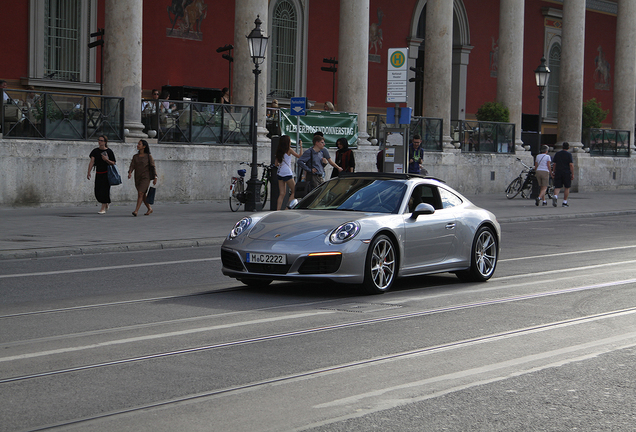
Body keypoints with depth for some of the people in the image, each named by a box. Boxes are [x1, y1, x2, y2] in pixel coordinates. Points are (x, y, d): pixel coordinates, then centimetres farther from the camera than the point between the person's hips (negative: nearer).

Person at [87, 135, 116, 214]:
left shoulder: (109, 151, -3)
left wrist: (106, 160, -19)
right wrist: (89, 172, -10)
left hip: (106, 173, -4)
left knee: (104, 190, -8)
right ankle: (107, 203, 29)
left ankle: (103, 209, -3)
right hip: (98, 173, 4)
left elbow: (113, 163, -1)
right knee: (97, 192, 3)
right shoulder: (95, 151, 5)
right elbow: (92, 162, -1)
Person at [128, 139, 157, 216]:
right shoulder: (135, 156, 10)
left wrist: (155, 177, -6)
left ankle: (136, 211, -25)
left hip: (145, 178, -6)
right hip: (137, 178, 6)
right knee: (143, 195, 12)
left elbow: (153, 166, -1)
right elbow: (132, 165, 1)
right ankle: (150, 209, 28)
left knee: (140, 193, -18)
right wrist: (130, 173, -19)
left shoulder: (148, 156, -2)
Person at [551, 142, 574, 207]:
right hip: (566, 173, -3)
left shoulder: (557, 154, 8)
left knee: (557, 187, 1)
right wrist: (572, 174, -8)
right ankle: (565, 202, 9)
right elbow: (571, 165, -9)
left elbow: (554, 164, 9)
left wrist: (553, 172, 16)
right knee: (567, 188, 9)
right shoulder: (569, 154, -3)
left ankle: (555, 196, -29)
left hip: (558, 173, 3)